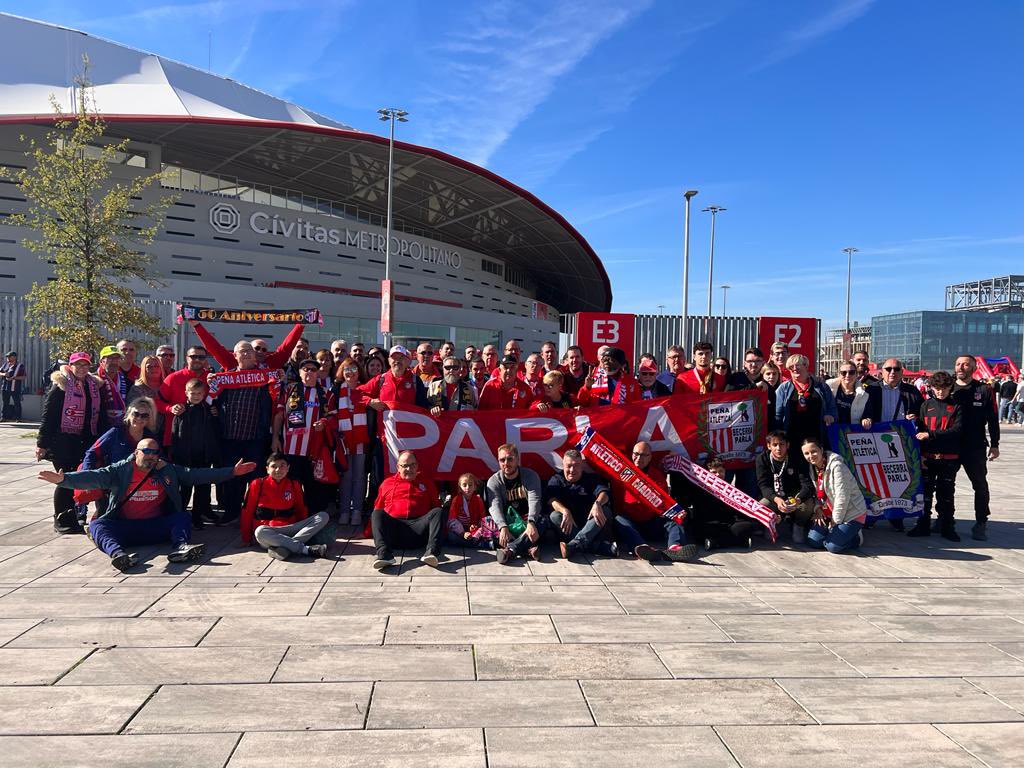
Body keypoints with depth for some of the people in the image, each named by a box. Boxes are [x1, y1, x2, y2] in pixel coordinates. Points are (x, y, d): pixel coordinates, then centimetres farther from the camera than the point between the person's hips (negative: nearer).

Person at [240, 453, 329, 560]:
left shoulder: (294, 484, 8)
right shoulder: (258, 484, 0)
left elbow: (301, 509, 16)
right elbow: (247, 511, 4)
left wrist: (304, 528, 4)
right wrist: (246, 538, 4)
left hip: (290, 529, 3)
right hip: (269, 531, -3)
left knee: (323, 516, -16)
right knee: (260, 532, -39)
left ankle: (286, 547, -35)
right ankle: (308, 549, -40)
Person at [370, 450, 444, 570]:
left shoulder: (427, 482, 25)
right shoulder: (387, 483, 23)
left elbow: (436, 507, 22)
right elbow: (377, 508, 22)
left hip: (419, 527, 0)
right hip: (393, 528, 0)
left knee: (438, 512, -24)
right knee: (377, 514, -26)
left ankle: (431, 552, -45)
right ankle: (384, 554, -46)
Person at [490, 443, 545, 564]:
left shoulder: (531, 475, -4)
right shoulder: (494, 481, -3)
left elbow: (534, 500, -18)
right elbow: (495, 506, -18)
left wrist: (531, 523, -38)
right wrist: (503, 527, -37)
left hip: (528, 519, 0)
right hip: (507, 521, 0)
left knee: (542, 521, -31)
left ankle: (510, 550, -46)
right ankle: (527, 549, -43)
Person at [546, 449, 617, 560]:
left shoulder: (591, 479, 12)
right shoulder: (556, 479, 10)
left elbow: (603, 492, -9)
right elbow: (551, 499, -10)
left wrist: (597, 503, -34)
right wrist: (565, 511, -32)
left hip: (589, 524, 0)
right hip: (567, 528, 0)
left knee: (605, 510, -25)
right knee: (554, 516, -29)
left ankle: (574, 545, -46)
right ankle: (601, 547, -42)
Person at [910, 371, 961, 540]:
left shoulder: (956, 406, 0)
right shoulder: (926, 405, 6)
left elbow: (957, 430, -12)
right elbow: (920, 431, 5)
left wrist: (930, 435, -19)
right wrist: (920, 454, -2)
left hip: (949, 457, -2)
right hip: (928, 457, 2)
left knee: (946, 493, 6)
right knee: (925, 491, 7)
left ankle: (947, 526, 16)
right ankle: (923, 525, 16)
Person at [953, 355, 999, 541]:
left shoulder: (984, 390, 2)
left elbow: (993, 420, 3)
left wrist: (994, 445, -2)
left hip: (975, 448, -1)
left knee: (980, 485, 1)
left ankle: (981, 524, 10)